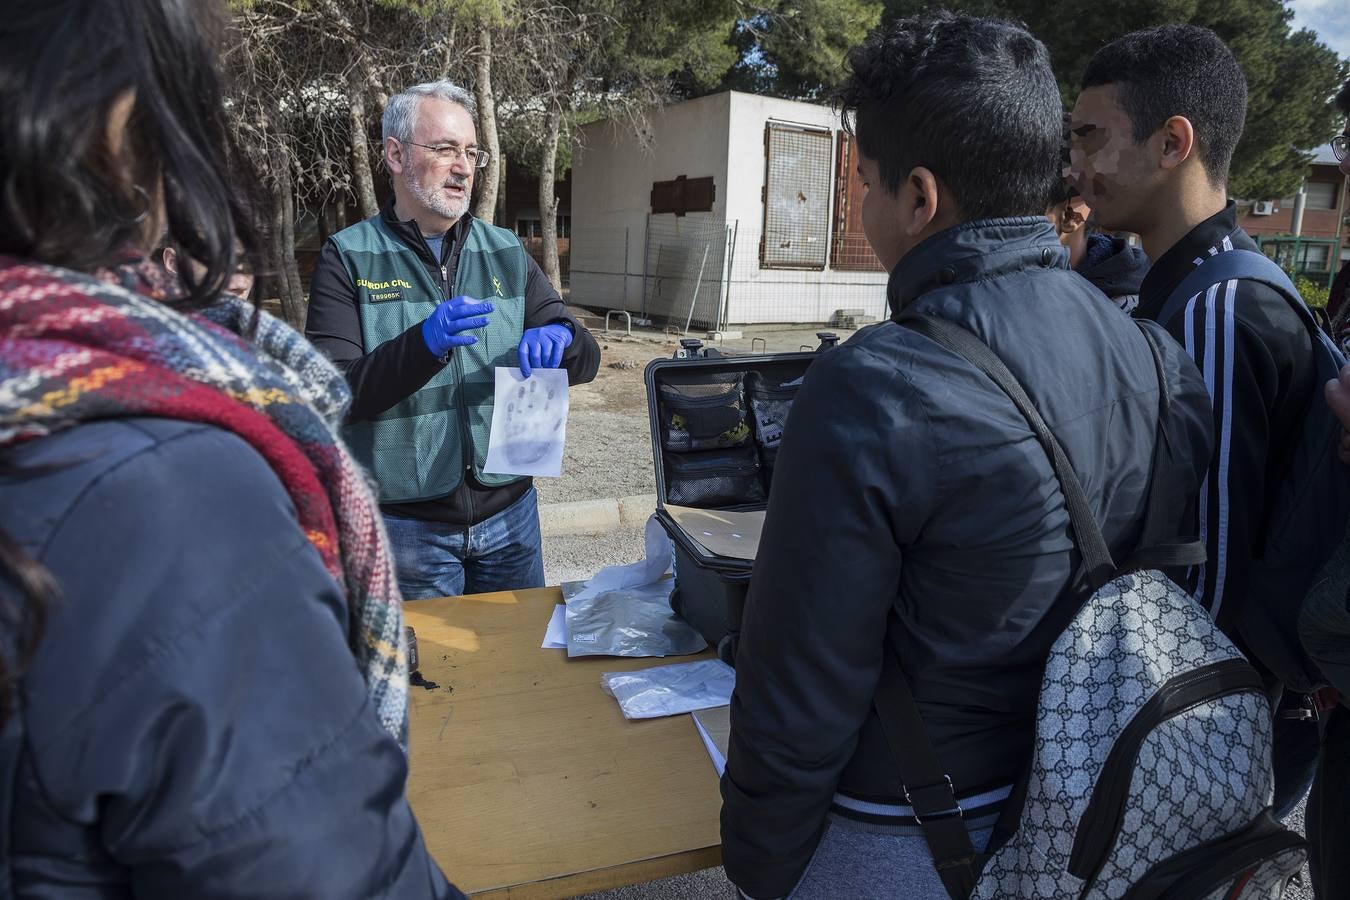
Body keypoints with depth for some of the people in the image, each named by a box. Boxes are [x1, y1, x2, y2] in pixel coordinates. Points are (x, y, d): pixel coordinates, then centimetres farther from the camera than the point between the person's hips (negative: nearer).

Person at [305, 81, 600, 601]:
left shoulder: (505, 252, 7)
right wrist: (424, 344, -29)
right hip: (406, 525, -3)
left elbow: (585, 359, 6)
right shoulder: (348, 258, -4)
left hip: (510, 514, 4)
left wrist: (559, 339, -17)